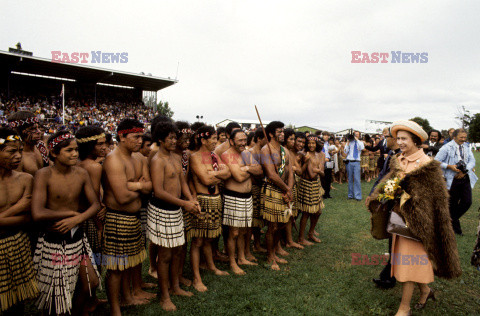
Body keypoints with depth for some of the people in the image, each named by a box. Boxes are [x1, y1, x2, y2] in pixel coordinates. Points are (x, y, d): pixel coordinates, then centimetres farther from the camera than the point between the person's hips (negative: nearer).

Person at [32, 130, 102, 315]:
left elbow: (95, 204, 2)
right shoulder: (44, 175, -15)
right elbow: (38, 214, -25)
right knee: (55, 292, 9)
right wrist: (71, 213, -15)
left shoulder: (81, 174, -1)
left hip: (77, 237, 5)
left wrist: (77, 219, -15)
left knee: (92, 282, 12)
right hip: (53, 241, -5)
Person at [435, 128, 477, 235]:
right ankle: (455, 227, 21)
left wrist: (464, 171, -11)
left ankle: (453, 218, 24)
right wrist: (450, 166, -20)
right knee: (453, 204, 5)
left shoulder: (466, 148, 11)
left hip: (465, 178, 5)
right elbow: (436, 162, -10)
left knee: (467, 202, -1)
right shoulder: (447, 148, -8)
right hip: (452, 180, -5)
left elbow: (472, 161, 5)